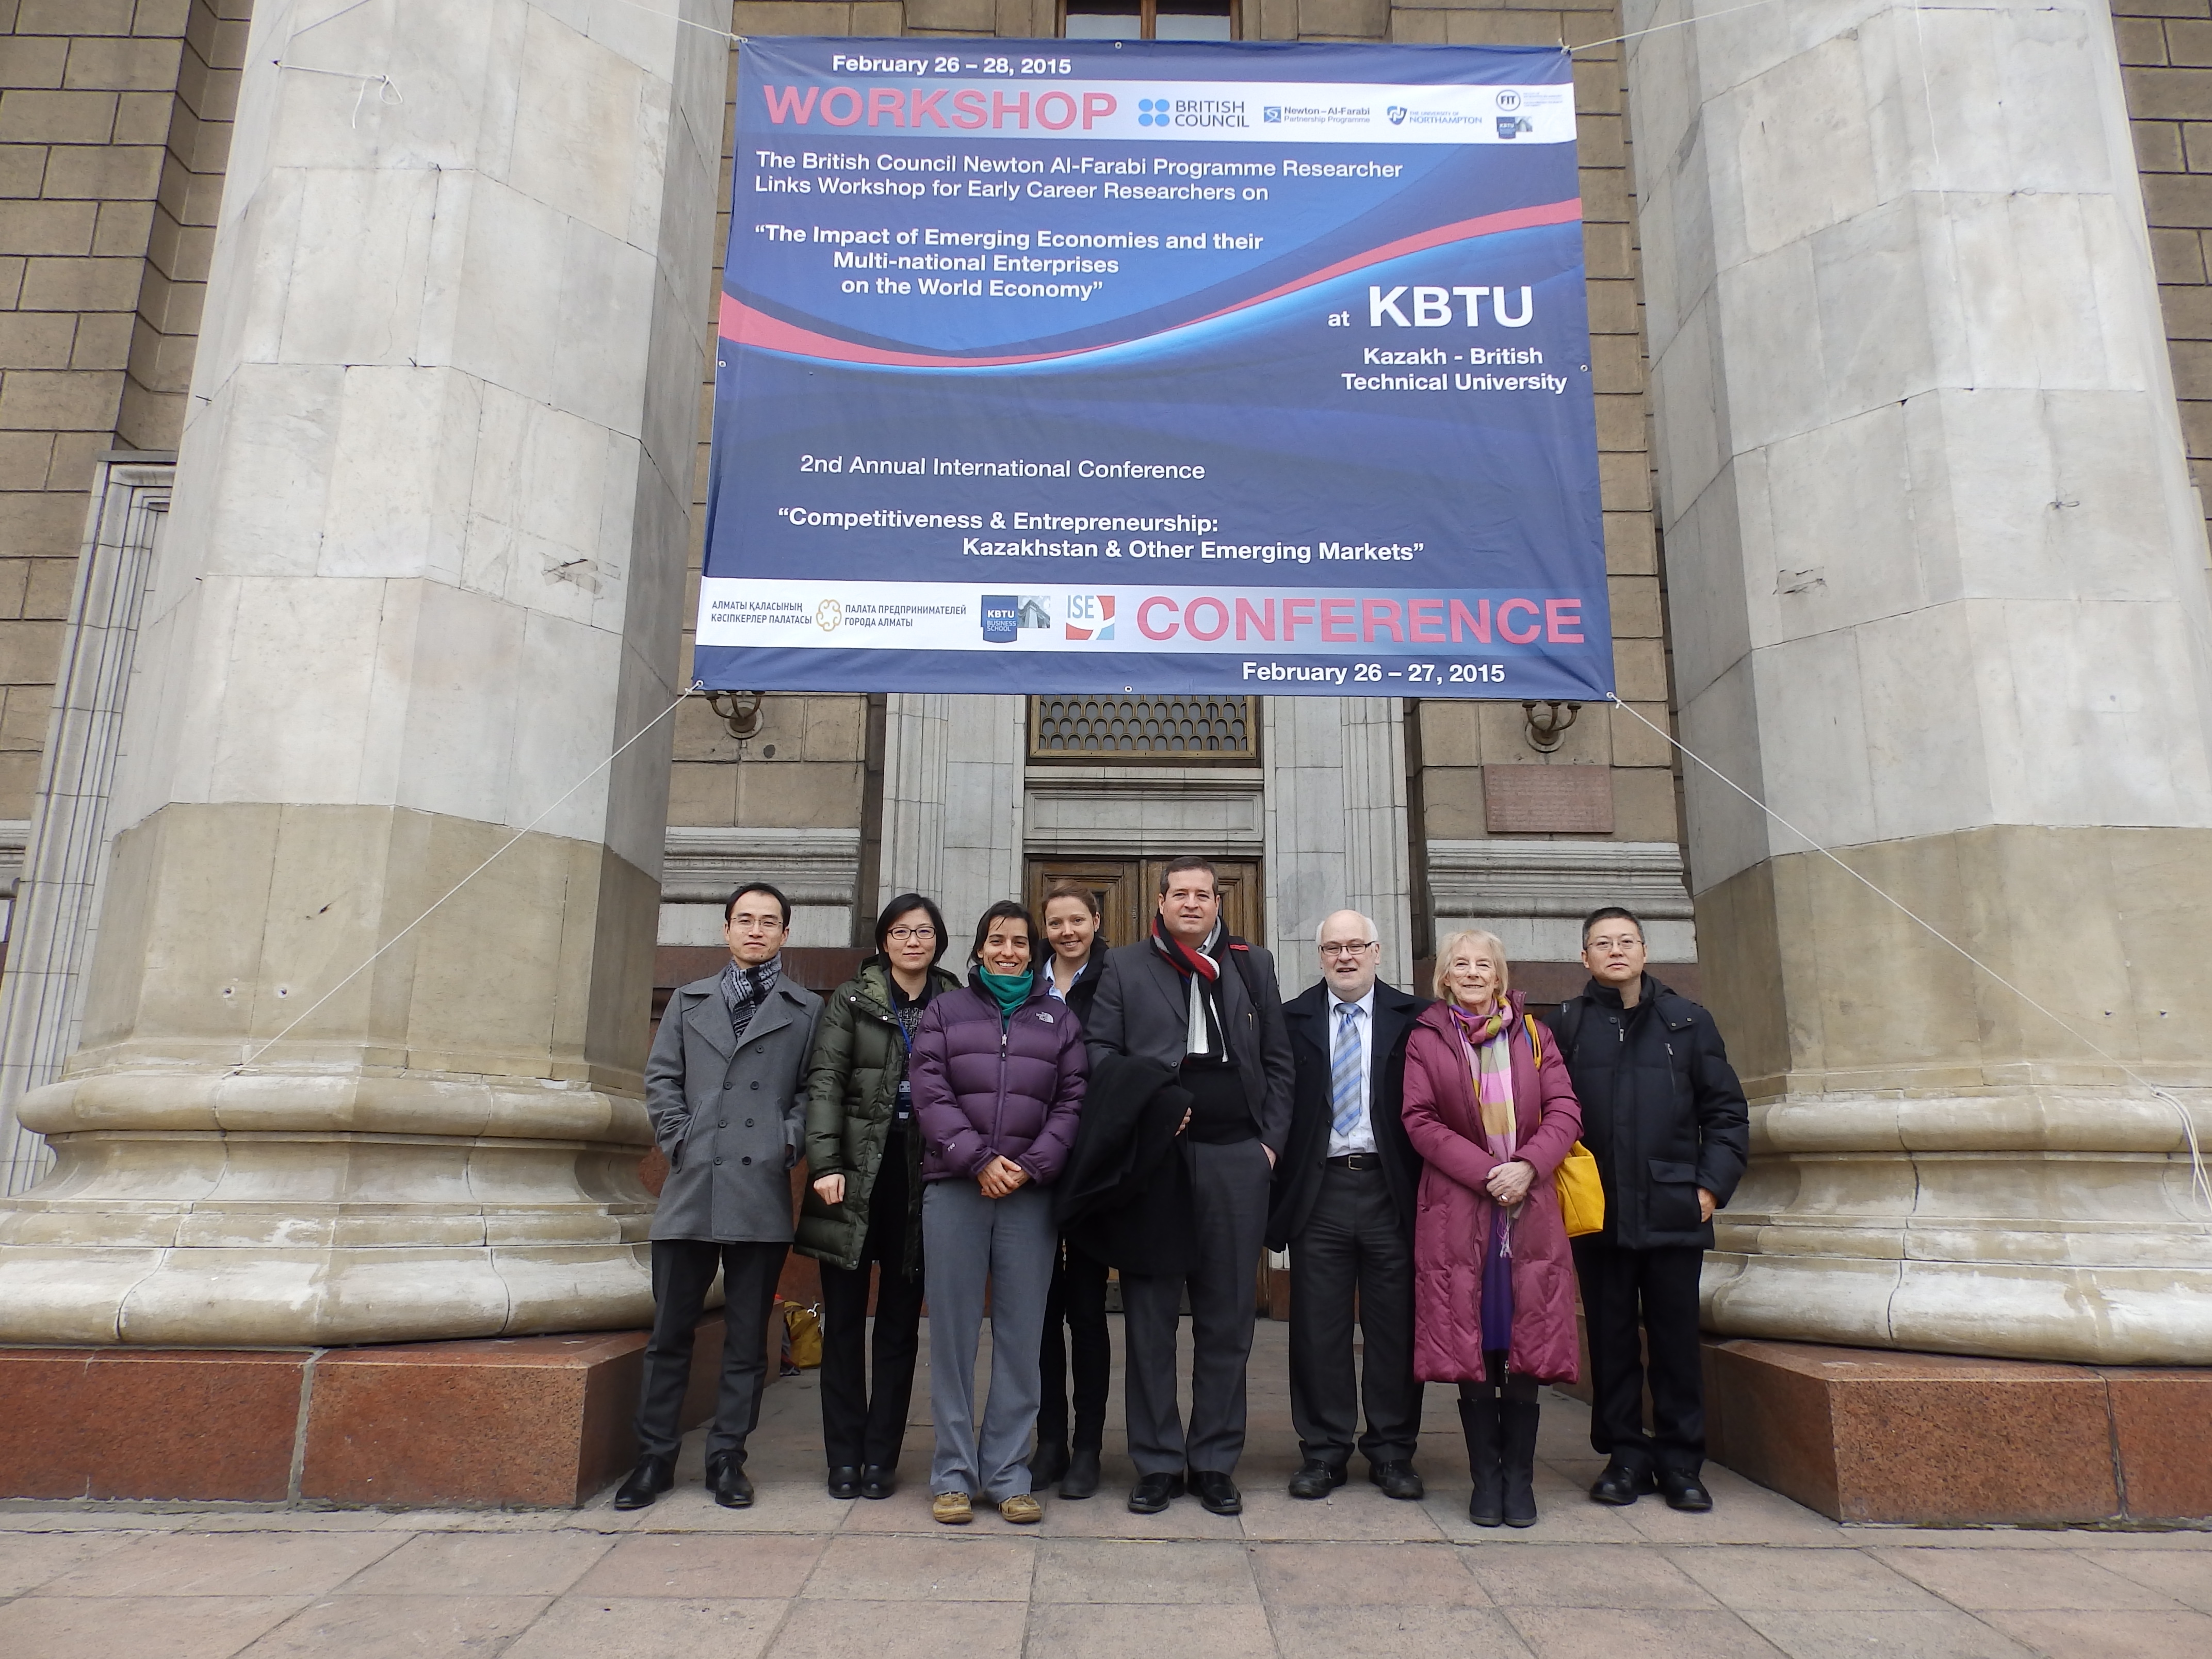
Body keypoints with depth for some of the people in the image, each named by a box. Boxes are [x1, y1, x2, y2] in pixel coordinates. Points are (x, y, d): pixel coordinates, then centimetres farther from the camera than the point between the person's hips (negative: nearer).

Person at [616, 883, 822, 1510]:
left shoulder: (806, 1010, 9)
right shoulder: (689, 1000, 15)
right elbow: (661, 1079, 10)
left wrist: (788, 1145, -9)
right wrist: (680, 1142, -1)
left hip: (763, 1190, -1)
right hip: (691, 1186, 2)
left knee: (747, 1336, 6)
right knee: (670, 1330, 7)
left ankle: (727, 1458, 17)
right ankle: (655, 1458, 19)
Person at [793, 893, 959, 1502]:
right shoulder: (851, 1000, 4)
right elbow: (825, 1081, -4)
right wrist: (825, 1164, -15)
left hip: (919, 1176, 1)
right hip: (856, 1173, -1)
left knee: (901, 1320, 7)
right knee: (844, 1317, 5)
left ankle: (881, 1456, 17)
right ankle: (844, 1457, 15)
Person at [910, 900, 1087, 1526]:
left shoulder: (1059, 1019, 13)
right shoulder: (946, 1011, 11)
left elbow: (1071, 1102, 6)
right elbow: (930, 1094, 1)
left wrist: (1030, 1166, -7)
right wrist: (978, 1161, -10)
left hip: (1030, 1193, 1)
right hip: (954, 1188, 0)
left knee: (1021, 1334, 3)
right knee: (953, 1330, 2)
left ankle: (1007, 1471, 13)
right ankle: (952, 1473, 12)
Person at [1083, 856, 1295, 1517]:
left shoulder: (1253, 965, 14)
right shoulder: (1125, 966, 9)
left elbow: (1278, 1060, 13)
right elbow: (1100, 1052, 3)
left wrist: (1272, 1139, 4)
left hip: (1236, 1158, 2)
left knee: (1228, 1315, 7)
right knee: (1150, 1314, 4)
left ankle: (1216, 1462, 19)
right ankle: (1158, 1463, 16)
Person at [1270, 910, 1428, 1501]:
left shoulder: (1413, 1018, 4)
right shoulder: (1292, 1019, 6)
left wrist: (1429, 1187, -6)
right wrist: (1278, 1183, -6)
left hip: (1391, 1190, 0)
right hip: (1319, 1191, 1)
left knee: (1395, 1327, 7)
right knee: (1318, 1329, 6)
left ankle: (1392, 1451, 22)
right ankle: (1323, 1452, 19)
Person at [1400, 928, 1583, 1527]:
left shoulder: (1532, 1034, 12)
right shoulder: (1426, 1039, 6)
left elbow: (1565, 1111, 5)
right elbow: (1420, 1119, -1)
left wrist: (1527, 1166, -12)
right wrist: (1485, 1172, -12)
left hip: (1530, 1210, 2)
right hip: (1458, 1213, -1)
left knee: (1526, 1351, 2)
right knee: (1472, 1352, 1)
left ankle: (1519, 1479, 14)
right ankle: (1486, 1479, 13)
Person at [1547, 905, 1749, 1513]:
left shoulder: (1688, 1021, 6)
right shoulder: (1566, 1026, 3)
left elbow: (1726, 1112, 6)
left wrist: (1712, 1185, -2)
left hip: (1674, 1212, 0)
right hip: (1598, 1213, 0)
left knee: (1677, 1338, 6)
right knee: (1611, 1339, 8)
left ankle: (1680, 1462, 19)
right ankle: (1625, 1456, 20)